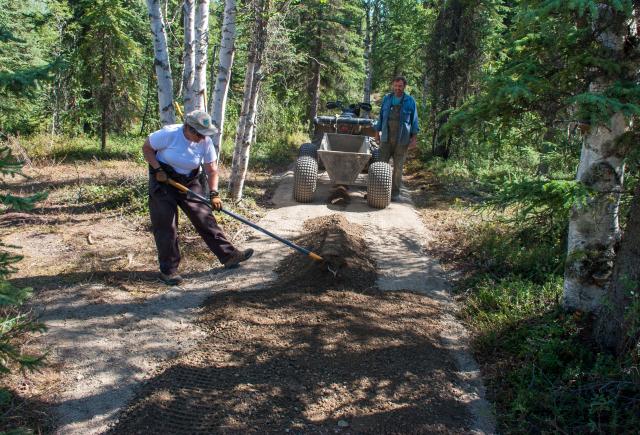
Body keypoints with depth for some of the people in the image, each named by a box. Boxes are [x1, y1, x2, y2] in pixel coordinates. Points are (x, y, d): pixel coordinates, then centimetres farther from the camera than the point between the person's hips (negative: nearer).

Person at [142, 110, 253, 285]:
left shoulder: (205, 142, -11)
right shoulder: (169, 133, -21)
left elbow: (212, 170, -6)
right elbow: (146, 148, -8)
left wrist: (213, 193, -18)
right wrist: (157, 170, -19)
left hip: (189, 182, 4)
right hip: (163, 180, -3)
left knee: (205, 217, 0)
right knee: (166, 225, -4)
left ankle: (229, 255, 3)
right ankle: (168, 269, 6)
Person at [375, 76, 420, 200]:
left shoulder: (410, 101, 1)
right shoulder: (387, 98, 8)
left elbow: (414, 120, 1)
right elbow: (381, 116, 15)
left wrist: (414, 138, -5)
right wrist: (377, 132, 11)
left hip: (402, 140, -2)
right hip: (386, 138, 2)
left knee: (398, 167, 2)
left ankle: (395, 192, 10)